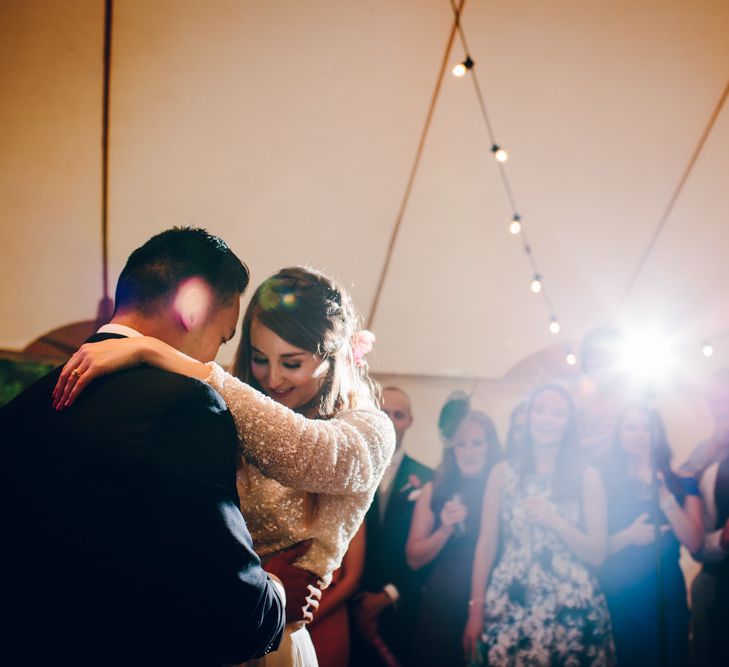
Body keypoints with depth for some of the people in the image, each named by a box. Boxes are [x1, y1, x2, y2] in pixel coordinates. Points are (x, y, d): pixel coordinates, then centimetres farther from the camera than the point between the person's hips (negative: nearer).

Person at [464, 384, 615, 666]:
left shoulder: (587, 477, 3)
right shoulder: (503, 472, 5)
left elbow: (597, 554, 2)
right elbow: (486, 545, 4)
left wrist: (554, 521, -13)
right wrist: (476, 609, -1)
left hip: (572, 609, 0)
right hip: (509, 608, 0)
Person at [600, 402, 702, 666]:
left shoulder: (681, 481, 5)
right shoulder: (605, 483, -1)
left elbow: (694, 543, -6)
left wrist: (665, 498, -16)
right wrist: (628, 536, -22)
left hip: (667, 595, 2)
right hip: (618, 597, -1)